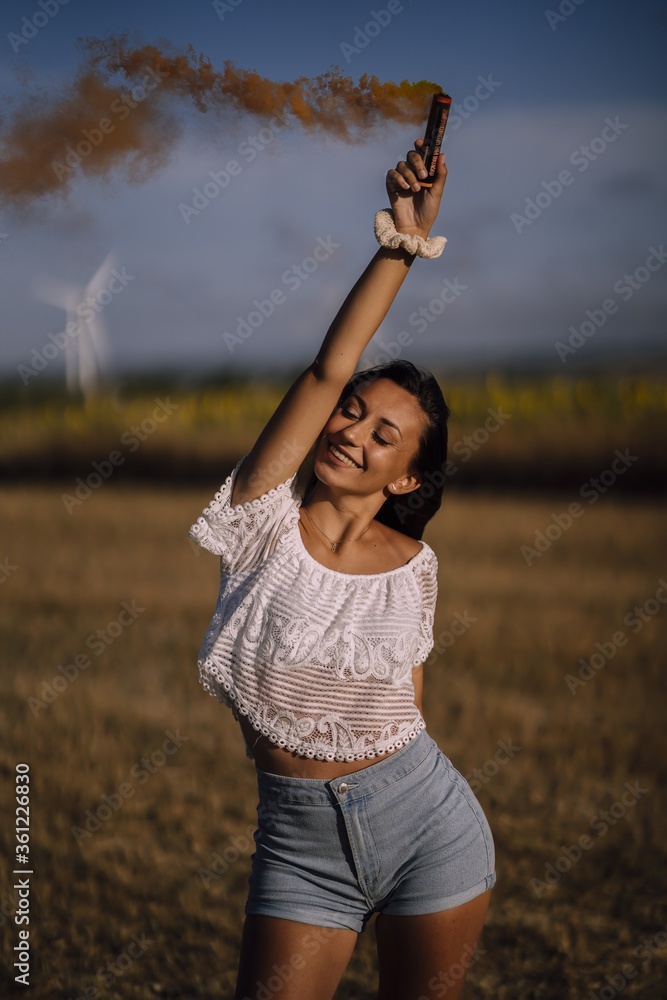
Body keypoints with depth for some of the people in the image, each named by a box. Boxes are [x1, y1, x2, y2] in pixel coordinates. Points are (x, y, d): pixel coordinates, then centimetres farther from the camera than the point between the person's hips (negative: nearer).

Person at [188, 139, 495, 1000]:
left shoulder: (413, 566, -2)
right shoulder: (265, 527, -8)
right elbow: (328, 371, -16)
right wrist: (402, 243, -17)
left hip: (426, 825, 1)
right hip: (297, 844, -1)